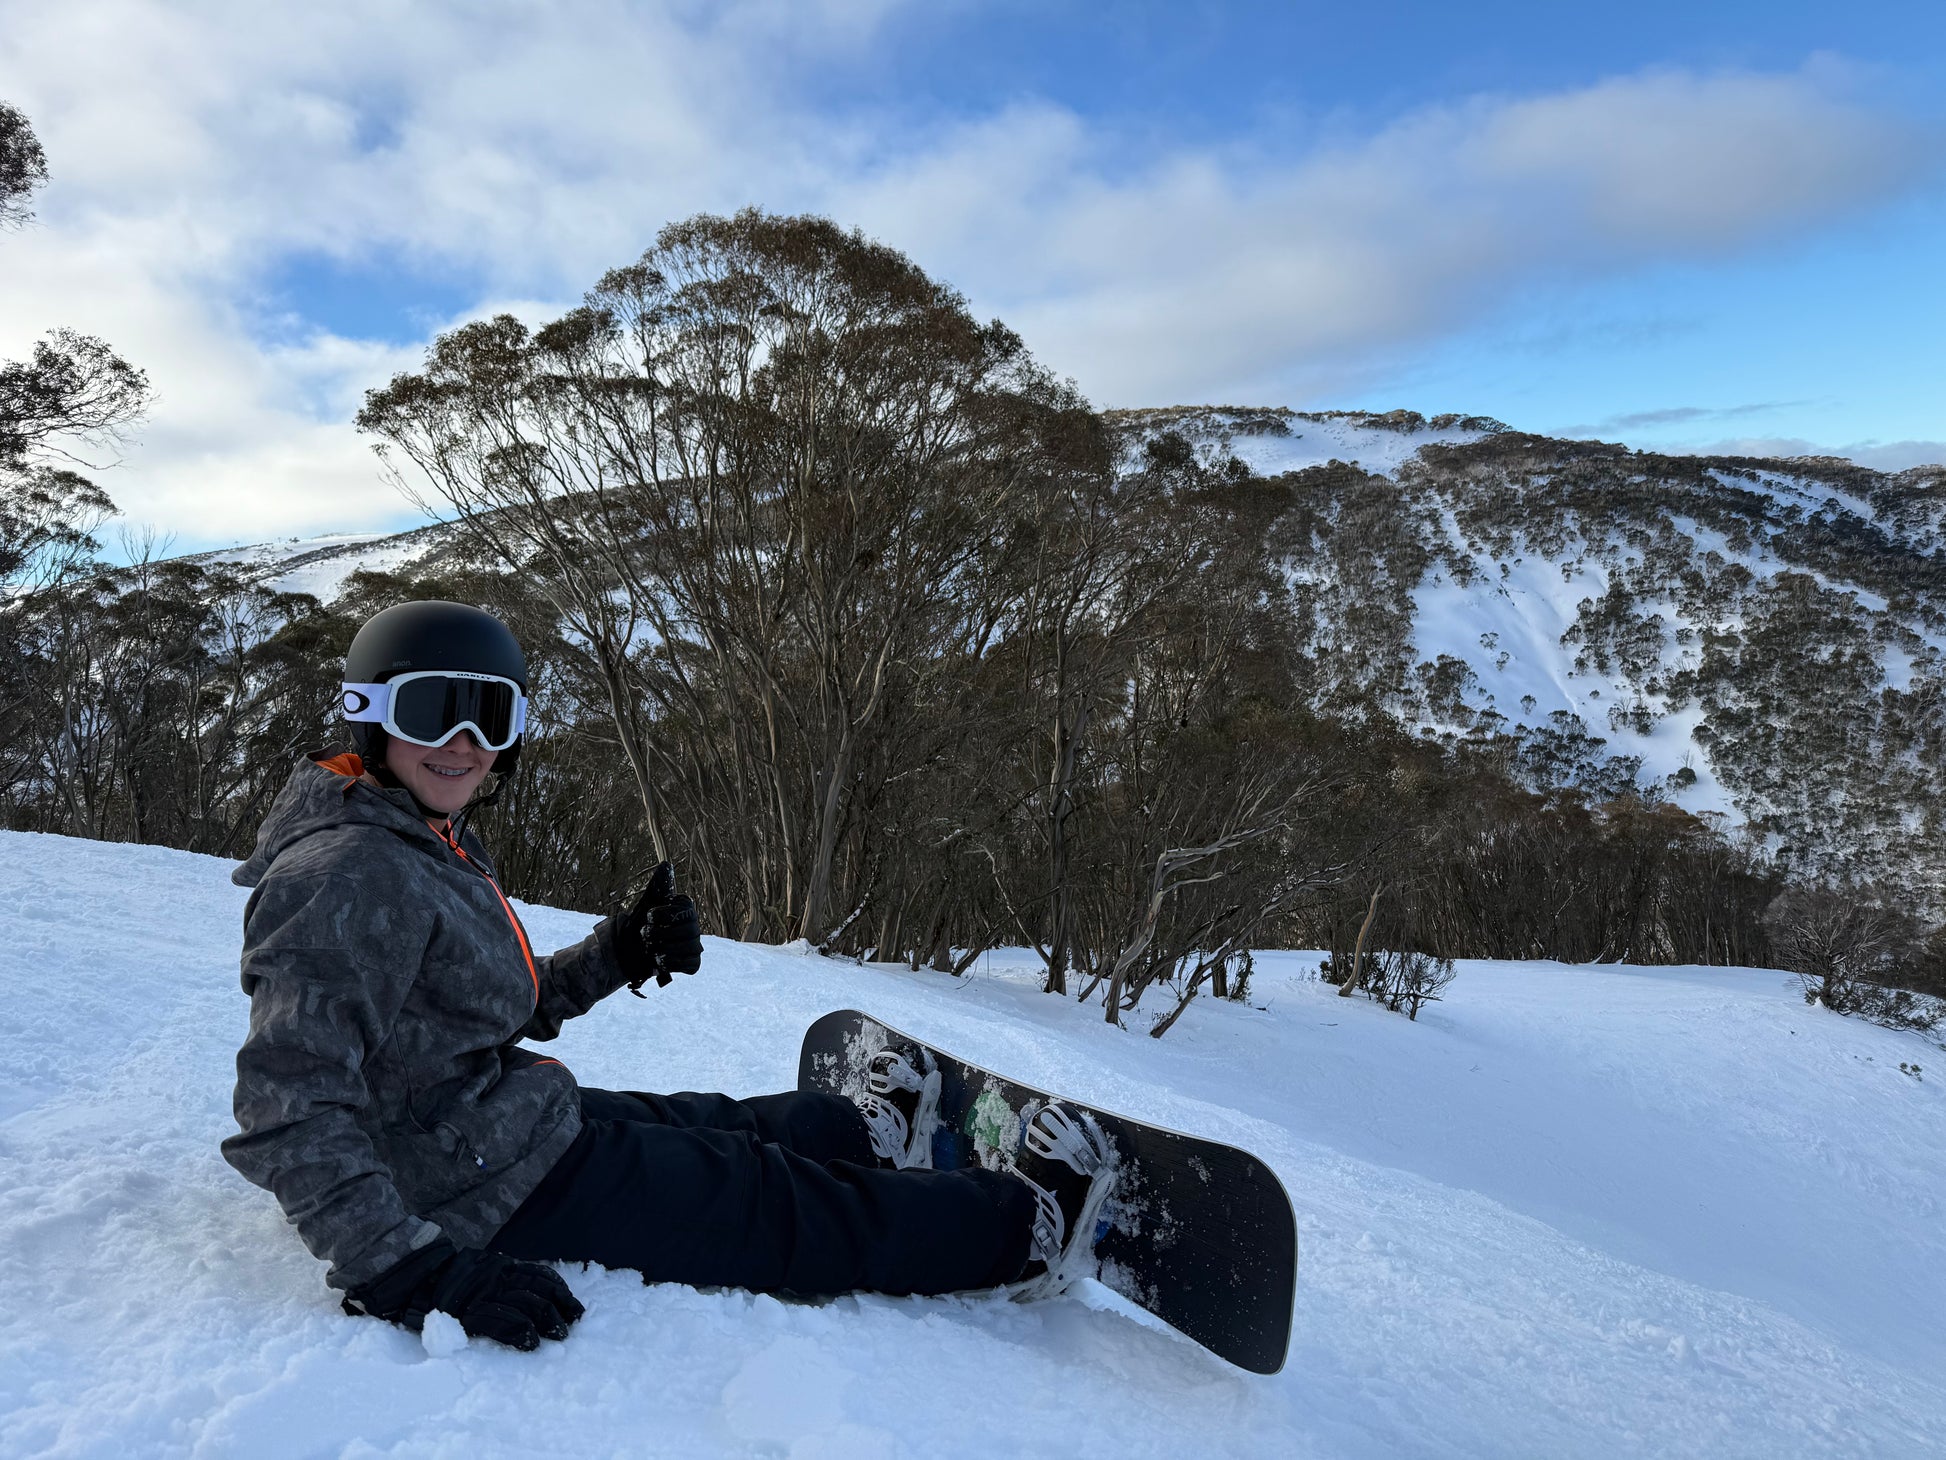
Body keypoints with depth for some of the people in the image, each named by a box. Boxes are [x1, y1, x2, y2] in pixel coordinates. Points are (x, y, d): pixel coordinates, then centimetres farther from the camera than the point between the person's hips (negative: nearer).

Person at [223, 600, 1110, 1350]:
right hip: (488, 1187, -9)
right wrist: (413, 1272, -35)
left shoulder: (430, 847, 7)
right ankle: (1019, 1227, 21)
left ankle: (868, 1138, 57)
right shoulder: (350, 876, -26)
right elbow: (290, 1111, -30)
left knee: (720, 1126, 26)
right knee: (773, 1205, 3)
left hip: (506, 1127, 10)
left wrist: (618, 956, 6)